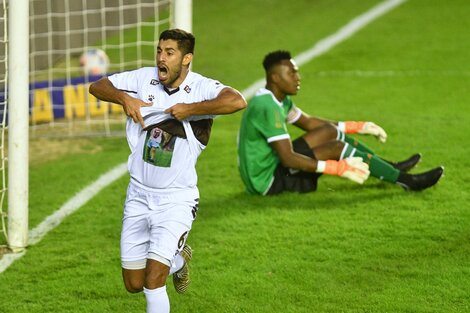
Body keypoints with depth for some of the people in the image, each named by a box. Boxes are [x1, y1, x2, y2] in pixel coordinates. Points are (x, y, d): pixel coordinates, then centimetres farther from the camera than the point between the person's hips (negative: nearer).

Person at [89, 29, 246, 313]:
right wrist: (124, 97, -11)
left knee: (153, 281, -17)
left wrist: (189, 109, -27)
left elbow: (238, 101, -34)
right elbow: (97, 87, 9)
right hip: (139, 195, 5)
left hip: (177, 199, -5)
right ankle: (178, 259, 42)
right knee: (134, 285, 12)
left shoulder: (201, 87, -14)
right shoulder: (144, 78, -1)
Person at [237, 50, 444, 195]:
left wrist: (358, 127, 18)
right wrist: (338, 168, -31)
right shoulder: (268, 108, -26)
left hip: (272, 164, 10)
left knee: (330, 131, 10)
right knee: (338, 148, -17)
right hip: (268, 181, -10)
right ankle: (405, 181, -10)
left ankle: (389, 167, 17)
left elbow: (308, 122, 22)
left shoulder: (279, 100, 7)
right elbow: (288, 159, -30)